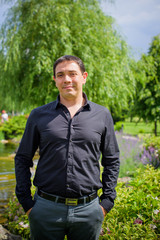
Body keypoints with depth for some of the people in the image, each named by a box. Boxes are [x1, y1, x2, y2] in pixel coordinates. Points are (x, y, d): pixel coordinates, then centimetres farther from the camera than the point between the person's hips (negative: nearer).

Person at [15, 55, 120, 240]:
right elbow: (22, 159, 8)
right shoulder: (39, 115, 3)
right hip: (46, 209, 0)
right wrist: (26, 201, 2)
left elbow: (112, 160, 10)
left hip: (88, 210, 1)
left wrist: (107, 201, 4)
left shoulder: (102, 115, 4)